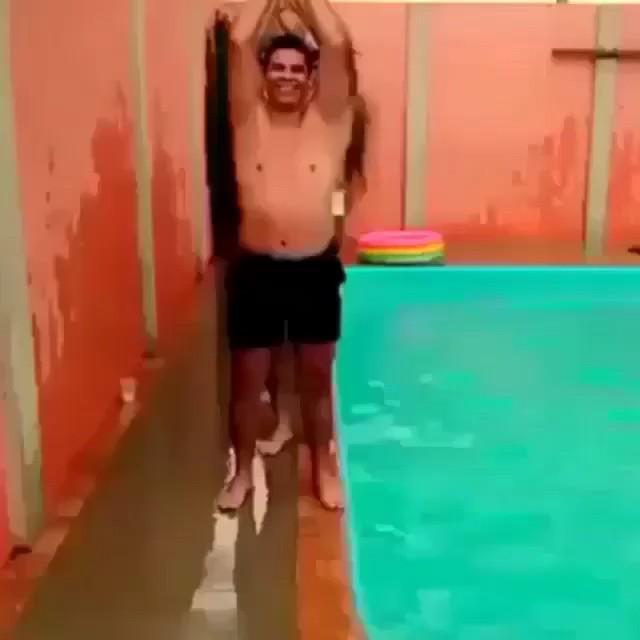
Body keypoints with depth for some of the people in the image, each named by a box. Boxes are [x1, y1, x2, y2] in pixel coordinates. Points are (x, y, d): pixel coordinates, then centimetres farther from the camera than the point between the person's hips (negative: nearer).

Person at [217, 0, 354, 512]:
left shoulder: (329, 122, 1)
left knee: (316, 378, 14)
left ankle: (323, 469, 32)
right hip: (255, 270, 0)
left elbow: (336, 44, -9)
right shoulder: (249, 122, 2)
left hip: (317, 270, 0)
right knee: (247, 379, 11)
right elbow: (240, 41, -7)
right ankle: (243, 472, 31)